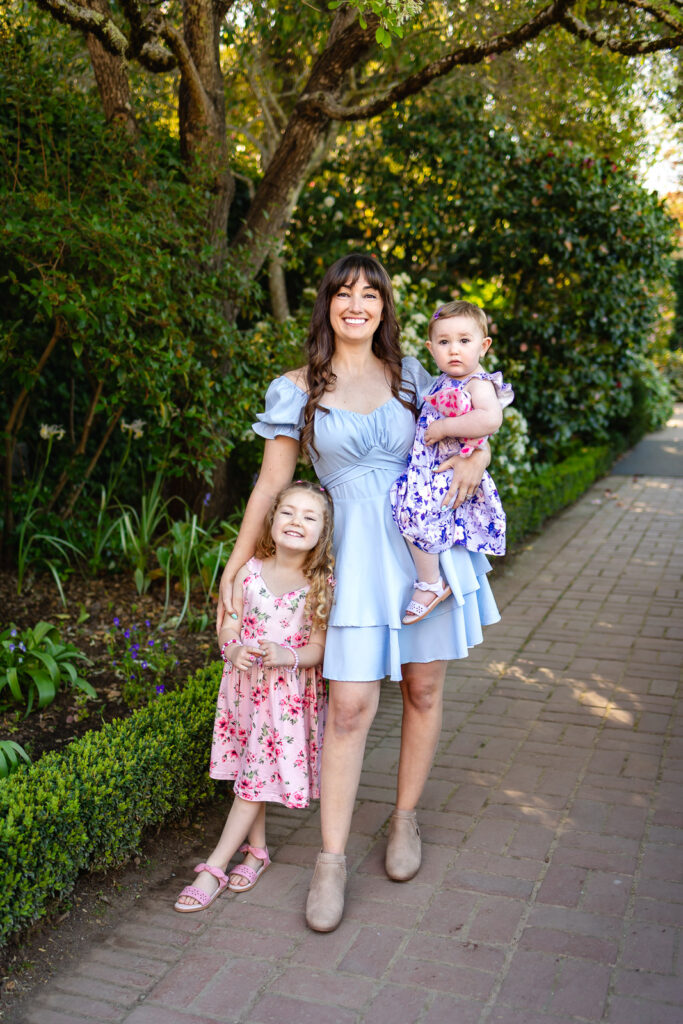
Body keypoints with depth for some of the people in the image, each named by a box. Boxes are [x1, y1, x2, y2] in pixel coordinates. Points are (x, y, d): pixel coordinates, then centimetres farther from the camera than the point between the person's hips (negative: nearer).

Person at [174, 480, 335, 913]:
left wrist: (287, 657, -31)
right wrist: (235, 650, -24)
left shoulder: (322, 584, -11)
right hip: (245, 684, 3)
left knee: (260, 774, -2)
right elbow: (229, 626, -2)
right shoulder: (248, 571, -4)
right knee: (251, 770, 10)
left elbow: (318, 648, -11)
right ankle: (257, 850, 29)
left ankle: (215, 867, 5)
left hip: (290, 691, -2)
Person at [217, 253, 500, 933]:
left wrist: (474, 460, -4)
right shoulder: (296, 390, 2)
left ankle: (405, 819, 31)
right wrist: (233, 567, 5)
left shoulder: (409, 375, 8)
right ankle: (331, 861, 8)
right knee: (349, 705, -6)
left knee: (422, 690, 9)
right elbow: (271, 483, 5)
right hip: (360, 554, -2)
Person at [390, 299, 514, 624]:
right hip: (427, 469, 10)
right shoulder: (442, 382, 13)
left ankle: (430, 584, -6)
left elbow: (490, 419, -34)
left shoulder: (479, 385, -14)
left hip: (451, 475, -10)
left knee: (415, 513, -23)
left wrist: (443, 428, -27)